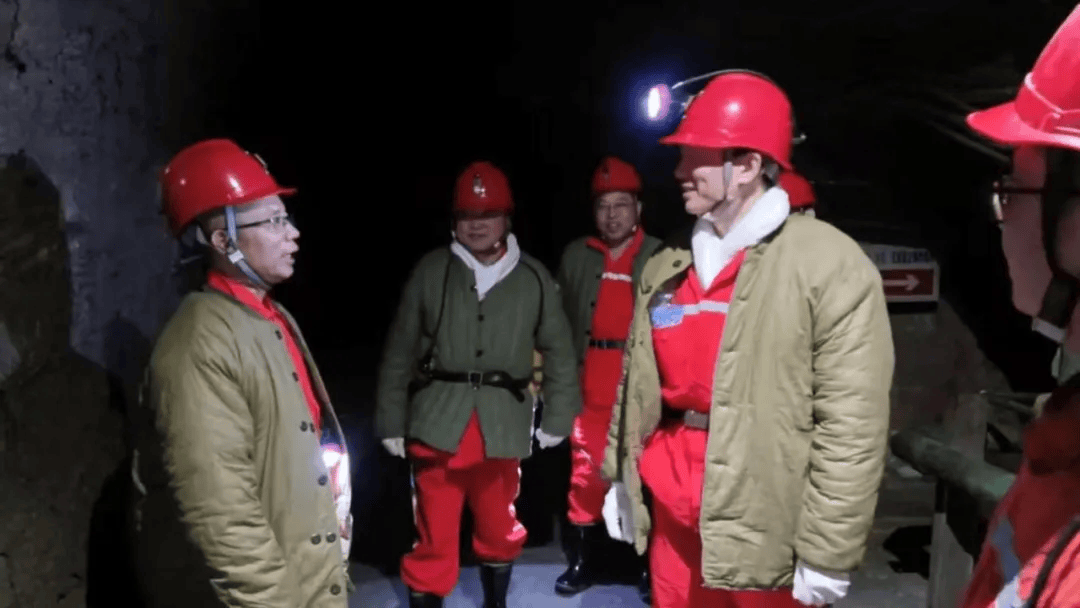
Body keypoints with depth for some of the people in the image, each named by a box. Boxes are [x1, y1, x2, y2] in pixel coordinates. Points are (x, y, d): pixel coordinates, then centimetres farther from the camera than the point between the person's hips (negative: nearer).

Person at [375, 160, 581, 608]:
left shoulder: (533, 278, 0)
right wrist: (391, 422, 3)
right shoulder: (431, 271, -1)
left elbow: (559, 351, 8)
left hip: (503, 426, 1)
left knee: (500, 530, 19)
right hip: (437, 422, -1)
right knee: (434, 537, 6)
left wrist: (557, 417, 6)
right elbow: (399, 352, 3)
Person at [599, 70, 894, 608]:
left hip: (765, 533, -5)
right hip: (673, 516, 6)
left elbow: (852, 427, -14)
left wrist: (827, 552, -14)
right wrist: (619, 478, 15)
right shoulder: (666, 264, 7)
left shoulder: (830, 265, -12)